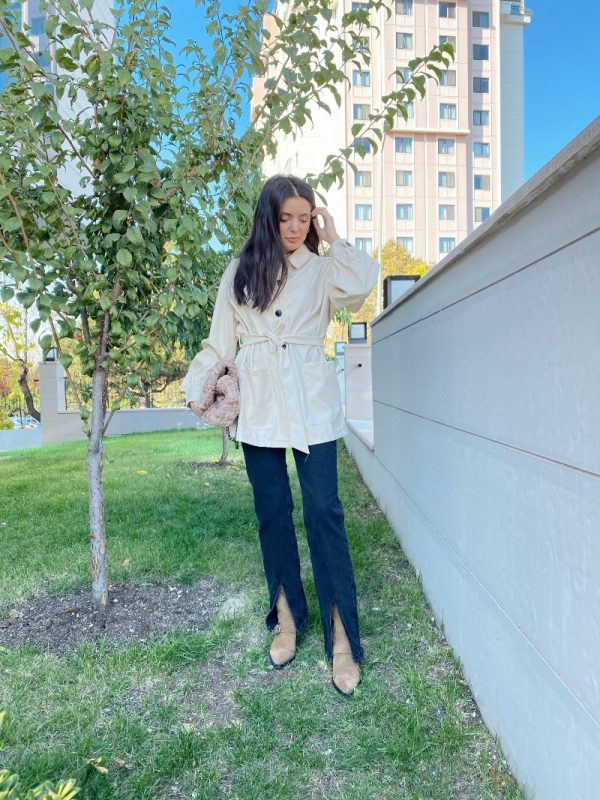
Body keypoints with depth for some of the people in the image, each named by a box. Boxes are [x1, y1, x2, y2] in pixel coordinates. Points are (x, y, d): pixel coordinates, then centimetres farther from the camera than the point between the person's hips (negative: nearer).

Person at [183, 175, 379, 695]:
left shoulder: (322, 268, 7)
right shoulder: (241, 271, 11)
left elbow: (360, 285, -16)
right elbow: (220, 341, 7)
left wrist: (334, 241, -2)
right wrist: (195, 383, -7)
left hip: (312, 404, -2)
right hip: (260, 407, 2)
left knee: (324, 512, -5)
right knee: (272, 511, 9)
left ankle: (342, 639, 4)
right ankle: (287, 618, 26)